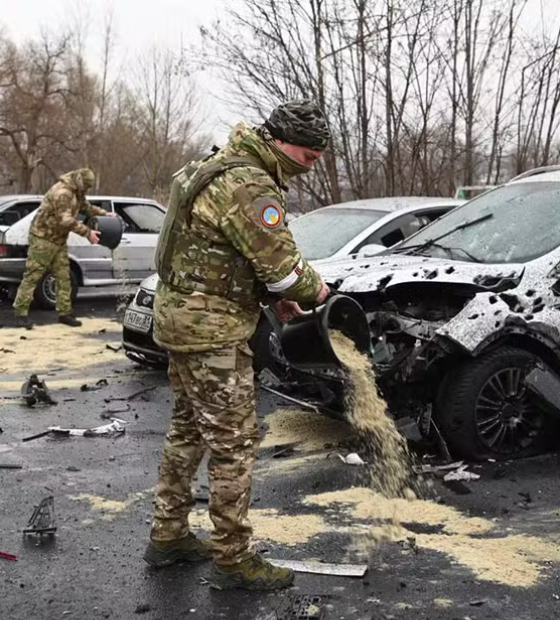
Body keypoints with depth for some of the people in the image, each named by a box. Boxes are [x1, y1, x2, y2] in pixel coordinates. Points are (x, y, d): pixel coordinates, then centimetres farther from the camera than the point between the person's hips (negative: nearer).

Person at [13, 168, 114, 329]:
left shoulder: (76, 192, 9)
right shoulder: (62, 192, -23)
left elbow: (86, 207, 25)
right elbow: (66, 220, -29)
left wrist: (104, 214, 10)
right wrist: (87, 233, -27)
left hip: (59, 240, 10)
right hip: (43, 238, -10)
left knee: (63, 277, 7)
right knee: (32, 276, -6)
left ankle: (65, 313, 12)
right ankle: (21, 313, -1)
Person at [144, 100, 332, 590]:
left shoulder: (226, 166, 14)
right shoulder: (250, 186, -20)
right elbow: (282, 263, -22)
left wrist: (274, 296, 10)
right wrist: (315, 289, -1)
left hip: (183, 315, 11)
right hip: (212, 328, -11)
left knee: (189, 430, 18)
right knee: (234, 443, -2)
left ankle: (168, 536, 29)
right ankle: (233, 559, 9)